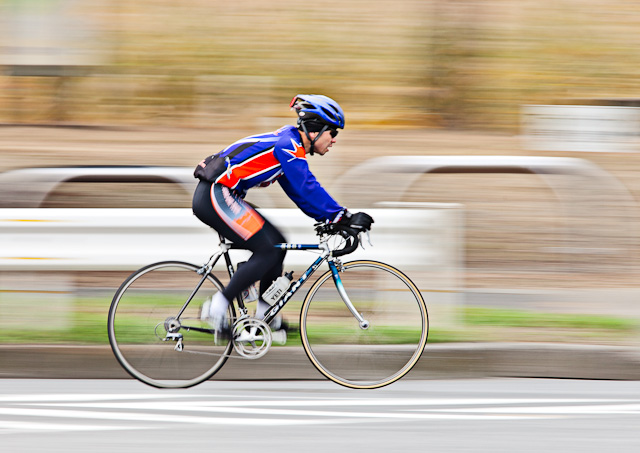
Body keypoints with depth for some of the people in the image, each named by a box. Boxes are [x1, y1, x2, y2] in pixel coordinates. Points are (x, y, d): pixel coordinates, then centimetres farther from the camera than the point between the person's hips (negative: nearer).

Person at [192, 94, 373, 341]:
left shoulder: (290, 145, 16)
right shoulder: (288, 145, -15)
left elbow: (301, 193, 21)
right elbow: (308, 189, -22)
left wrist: (329, 219, 12)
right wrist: (345, 216, -21)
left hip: (217, 195, 10)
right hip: (215, 194, -10)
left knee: (278, 244, 10)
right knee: (267, 252, -12)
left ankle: (264, 316, 15)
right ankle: (217, 309, -10)